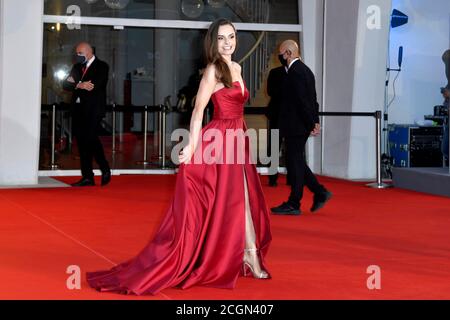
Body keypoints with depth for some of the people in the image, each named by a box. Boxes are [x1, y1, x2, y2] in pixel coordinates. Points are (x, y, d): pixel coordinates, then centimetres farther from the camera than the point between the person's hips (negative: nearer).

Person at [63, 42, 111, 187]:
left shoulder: (101, 66, -1)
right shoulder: (77, 67, 19)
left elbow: (94, 85, -16)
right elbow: (66, 84, 8)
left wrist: (77, 84, -7)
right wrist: (81, 85, -10)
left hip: (93, 110, -6)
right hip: (78, 110, 6)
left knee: (90, 139, -15)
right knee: (82, 142, 3)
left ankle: (105, 170, 4)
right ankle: (87, 177, 6)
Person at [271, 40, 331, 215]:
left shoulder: (295, 72, -17)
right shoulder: (305, 70, 16)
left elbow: (302, 101, -20)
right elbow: (312, 99, 17)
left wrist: (311, 124, -16)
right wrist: (315, 121, 14)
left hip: (295, 126, -10)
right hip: (301, 126, 10)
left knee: (295, 163, -3)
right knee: (296, 162, 15)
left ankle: (293, 204, 4)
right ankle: (320, 192, 14)